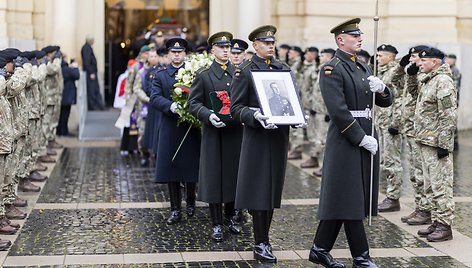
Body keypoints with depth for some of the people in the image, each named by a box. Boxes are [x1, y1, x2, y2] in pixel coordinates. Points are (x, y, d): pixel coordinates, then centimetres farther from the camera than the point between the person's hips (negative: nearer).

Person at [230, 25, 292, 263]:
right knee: (259, 189, -3)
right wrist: (255, 115, -25)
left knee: (273, 188, 10)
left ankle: (263, 238, 21)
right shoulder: (244, 71, -3)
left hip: (279, 136, 5)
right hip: (257, 138, -5)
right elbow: (236, 109, -6)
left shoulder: (283, 69, 12)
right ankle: (261, 244, 4)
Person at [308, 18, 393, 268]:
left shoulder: (363, 67, 16)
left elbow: (386, 101, 16)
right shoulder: (332, 69, -10)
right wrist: (362, 139, -17)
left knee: (340, 199, 12)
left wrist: (381, 88, -7)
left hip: (366, 138, 9)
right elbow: (338, 111, -18)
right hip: (346, 142, -8)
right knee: (349, 200, -2)